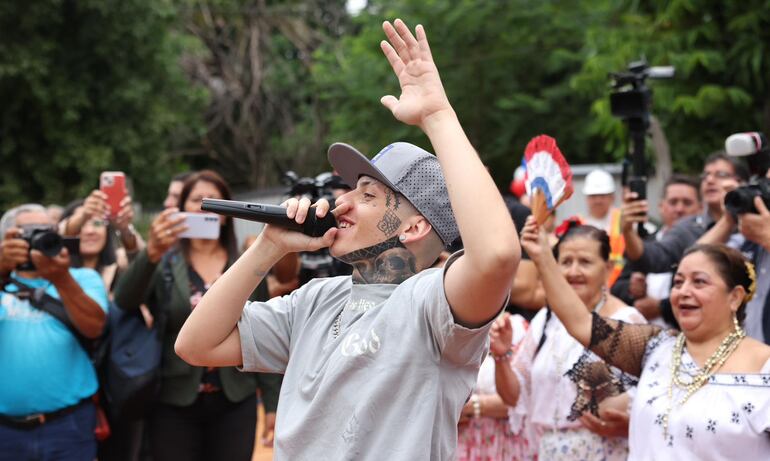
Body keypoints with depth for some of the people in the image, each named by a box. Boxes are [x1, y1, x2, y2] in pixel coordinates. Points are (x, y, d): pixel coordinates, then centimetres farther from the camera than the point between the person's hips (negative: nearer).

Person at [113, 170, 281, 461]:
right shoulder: (164, 263, -1)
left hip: (235, 403, 1)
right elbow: (125, 301, -20)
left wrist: (273, 402, 4)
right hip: (174, 403, -1)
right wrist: (151, 253, -37)